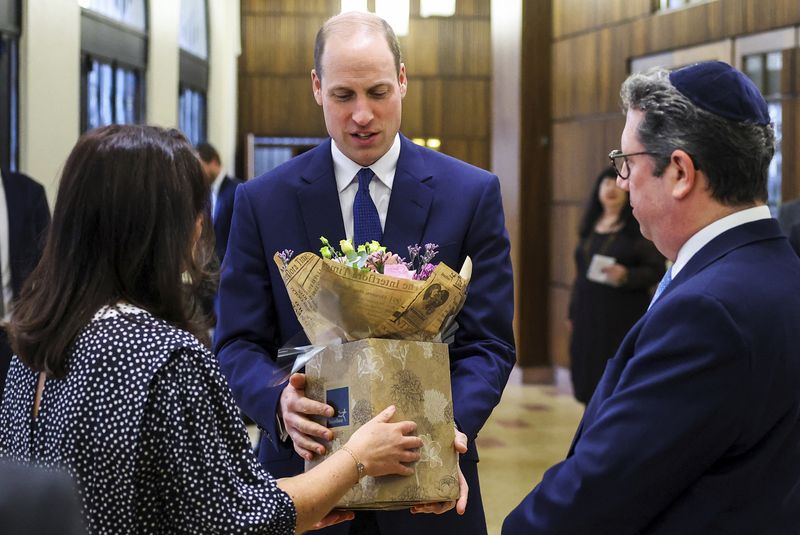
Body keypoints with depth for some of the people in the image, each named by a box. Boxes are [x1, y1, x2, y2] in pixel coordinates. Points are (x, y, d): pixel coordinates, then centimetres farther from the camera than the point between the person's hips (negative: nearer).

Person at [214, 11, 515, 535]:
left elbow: (488, 344, -5)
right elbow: (238, 344, -3)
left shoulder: (473, 193, -3)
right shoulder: (263, 201, -2)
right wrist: (281, 403, -24)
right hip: (306, 476, 0)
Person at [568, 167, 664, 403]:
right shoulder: (590, 227, 14)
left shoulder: (639, 227, -3)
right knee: (589, 375, 6)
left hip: (623, 316, -6)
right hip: (588, 316, 6)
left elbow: (656, 270, -6)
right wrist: (572, 313, 18)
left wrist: (626, 275, -23)